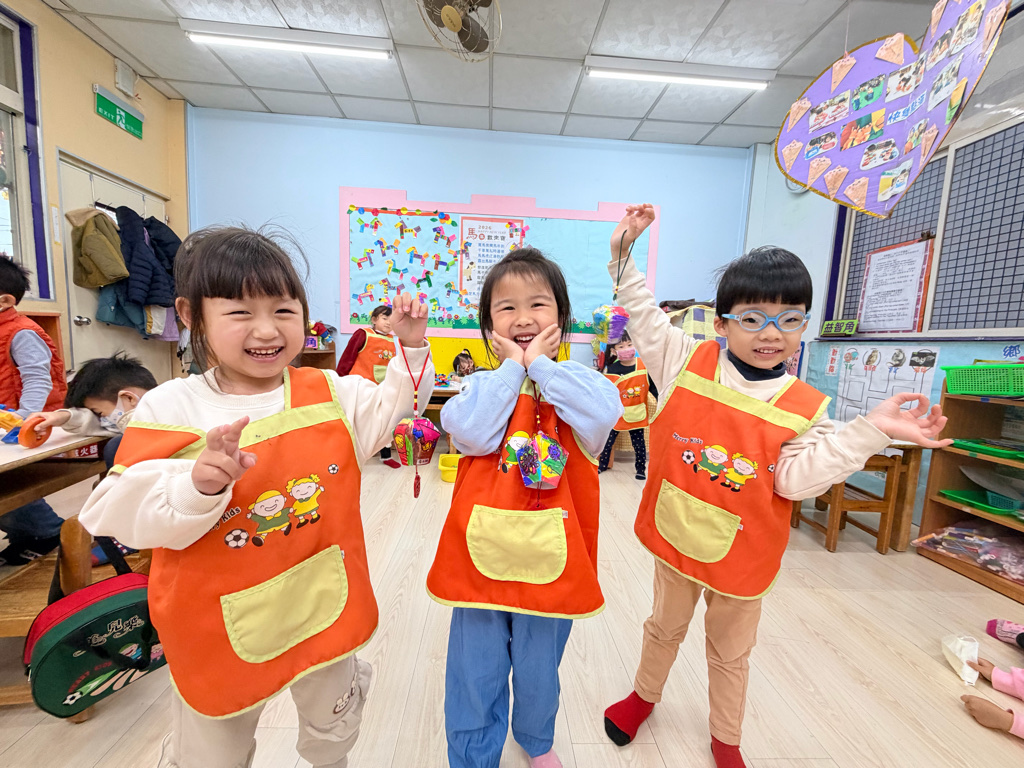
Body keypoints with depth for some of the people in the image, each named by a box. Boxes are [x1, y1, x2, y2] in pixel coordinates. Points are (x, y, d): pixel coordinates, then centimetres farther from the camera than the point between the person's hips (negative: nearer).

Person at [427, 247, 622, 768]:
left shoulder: (573, 382, -5)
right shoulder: (482, 385, -5)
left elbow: (603, 413, -26)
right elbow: (472, 432, -24)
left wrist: (541, 364, -19)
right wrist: (512, 366, -18)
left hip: (550, 557, 1)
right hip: (481, 553, 0)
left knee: (538, 673, 26)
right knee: (475, 675, 19)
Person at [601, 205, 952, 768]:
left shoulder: (805, 408, -11)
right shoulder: (688, 362, -10)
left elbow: (794, 478, -18)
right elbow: (645, 318, -5)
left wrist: (870, 431, -26)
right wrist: (624, 255, -10)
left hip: (741, 553, 0)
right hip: (674, 536, 0)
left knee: (730, 653, 25)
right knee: (664, 628, 25)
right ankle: (644, 695, 55)